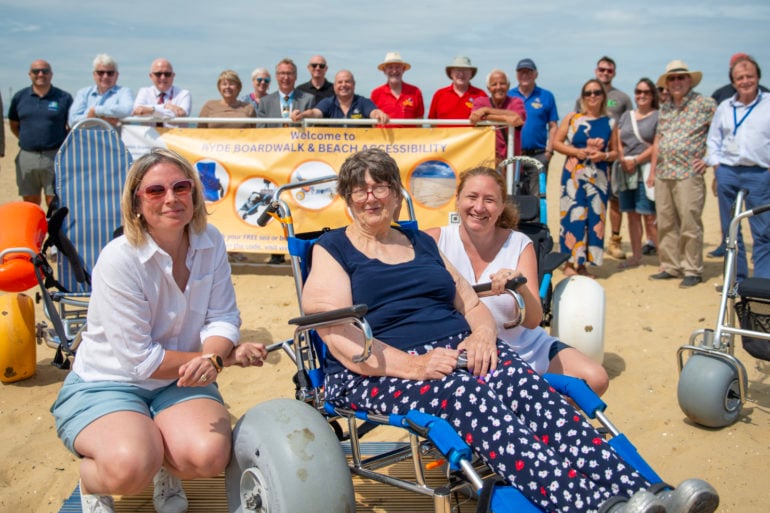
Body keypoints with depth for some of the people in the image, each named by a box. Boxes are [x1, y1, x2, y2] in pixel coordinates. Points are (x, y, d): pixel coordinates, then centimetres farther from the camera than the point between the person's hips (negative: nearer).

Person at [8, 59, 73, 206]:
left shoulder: (64, 98, 2)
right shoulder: (19, 97, 9)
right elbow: (13, 125, 19)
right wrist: (27, 140, 7)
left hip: (55, 157, -3)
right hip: (26, 157, 3)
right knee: (30, 204, 9)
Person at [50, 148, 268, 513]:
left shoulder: (210, 242, -6)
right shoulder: (119, 259, -22)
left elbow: (223, 318, -6)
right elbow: (139, 359, -21)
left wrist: (212, 358, -30)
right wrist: (227, 357, -19)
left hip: (180, 382, 4)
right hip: (106, 384, -4)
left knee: (209, 456, -26)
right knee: (131, 467, -33)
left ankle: (168, 471, 13)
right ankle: (92, 481, 6)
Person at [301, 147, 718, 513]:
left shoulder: (421, 242, 22)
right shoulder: (332, 251, 6)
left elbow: (471, 303, 19)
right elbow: (339, 337, -8)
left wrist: (482, 333, -7)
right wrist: (412, 365, -22)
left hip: (457, 349, 5)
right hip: (375, 375, -4)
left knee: (523, 384, -27)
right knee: (468, 394, -35)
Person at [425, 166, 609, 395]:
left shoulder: (519, 245, -2)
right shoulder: (435, 240, -7)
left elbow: (532, 321, -10)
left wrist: (520, 288, -33)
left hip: (525, 349, 3)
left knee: (595, 379, -13)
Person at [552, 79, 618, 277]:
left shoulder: (609, 123, 10)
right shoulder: (573, 118, 5)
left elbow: (615, 152, 13)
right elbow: (556, 142, 3)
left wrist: (604, 155, -8)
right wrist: (576, 152, -10)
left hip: (599, 176, 3)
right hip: (573, 174, -2)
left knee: (595, 216, 1)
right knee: (573, 215, -7)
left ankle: (582, 263, 11)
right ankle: (570, 262, 2)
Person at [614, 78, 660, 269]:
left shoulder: (658, 116, 2)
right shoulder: (626, 116, 19)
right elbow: (617, 142, 12)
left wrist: (636, 160, -14)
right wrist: (623, 160, -6)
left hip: (646, 170, -5)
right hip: (625, 171, 5)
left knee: (649, 217, -11)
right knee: (632, 215, 9)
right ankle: (636, 256, 16)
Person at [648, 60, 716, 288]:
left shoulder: (704, 103, -1)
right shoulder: (664, 109, 17)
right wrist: (652, 170, 16)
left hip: (688, 174, -6)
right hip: (663, 175, 6)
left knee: (689, 224, -5)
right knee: (665, 224, 8)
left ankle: (692, 270, 3)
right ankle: (670, 267, 17)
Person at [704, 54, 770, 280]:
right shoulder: (724, 108, 13)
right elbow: (713, 139, 20)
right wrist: (715, 163, 6)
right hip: (727, 173, 4)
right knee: (730, 230, 8)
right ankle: (736, 278, 18)